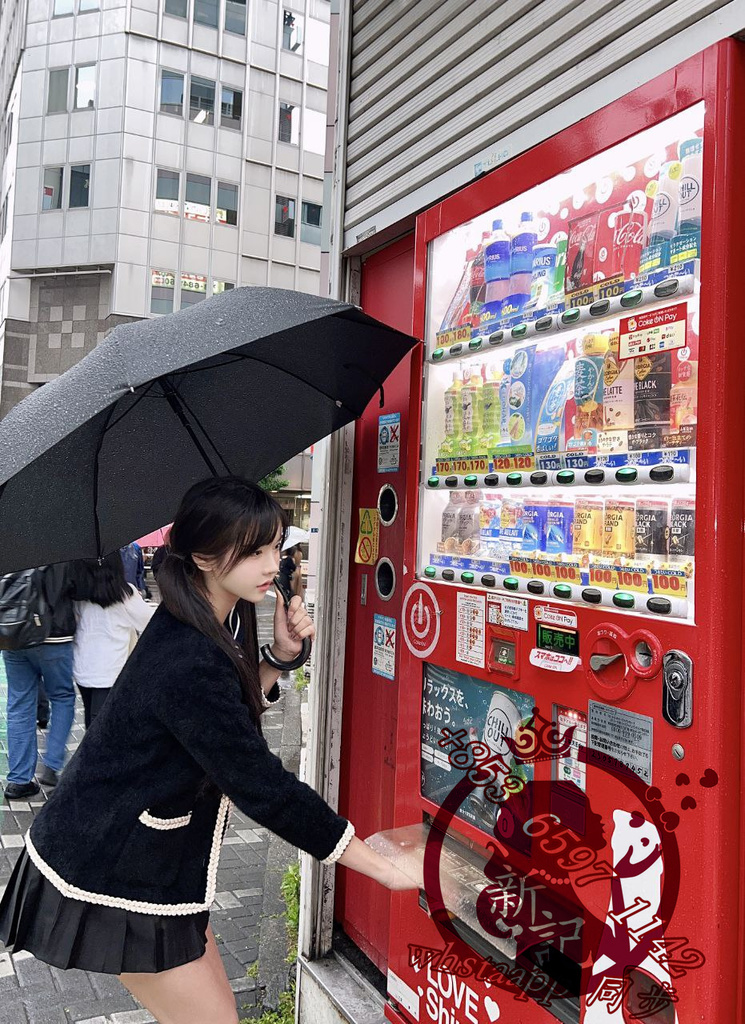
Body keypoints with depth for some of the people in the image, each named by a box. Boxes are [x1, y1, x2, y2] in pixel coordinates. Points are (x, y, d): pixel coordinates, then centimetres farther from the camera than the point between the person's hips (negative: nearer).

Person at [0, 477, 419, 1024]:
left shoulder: (225, 617, -3)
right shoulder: (187, 661, -32)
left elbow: (235, 707, 10)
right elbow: (262, 785, -29)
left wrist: (280, 656, -9)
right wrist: (384, 867, -21)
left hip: (149, 855, 9)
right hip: (111, 874, -9)